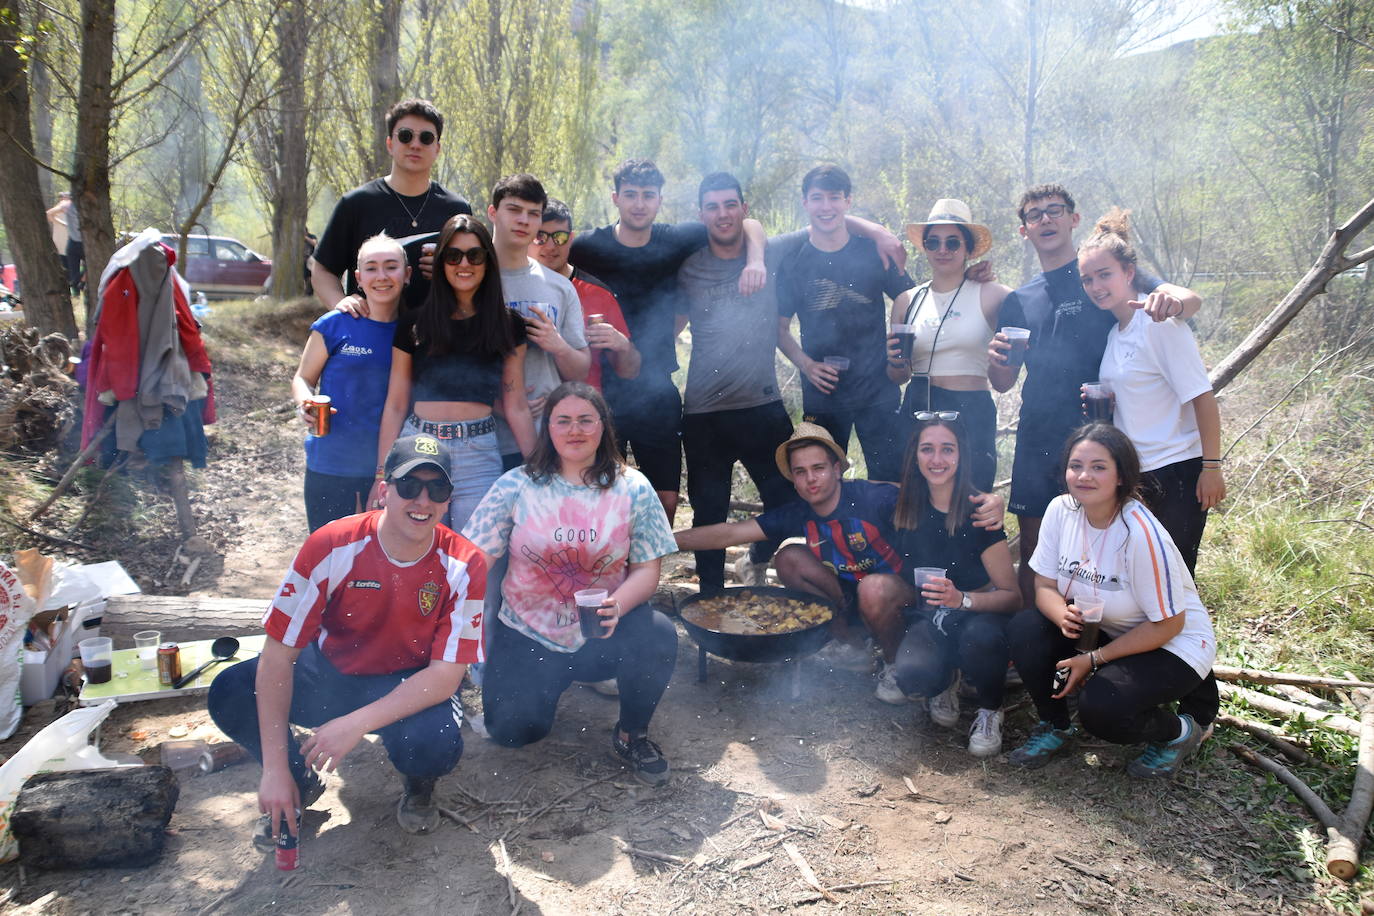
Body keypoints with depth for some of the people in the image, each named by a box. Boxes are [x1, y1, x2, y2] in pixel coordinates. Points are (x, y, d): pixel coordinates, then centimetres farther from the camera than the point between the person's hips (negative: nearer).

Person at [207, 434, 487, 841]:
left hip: (412, 685, -2)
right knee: (229, 695, -22)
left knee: (436, 744, -34)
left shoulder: (463, 566, -21)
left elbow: (446, 674, -21)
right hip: (330, 670, 2)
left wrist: (357, 723, -32)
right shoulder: (331, 548, -21)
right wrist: (276, 768, -22)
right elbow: (278, 653, -19)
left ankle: (419, 786, 6)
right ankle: (301, 783, 8)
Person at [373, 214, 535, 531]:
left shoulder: (508, 326, 6)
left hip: (479, 456, 0)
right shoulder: (414, 324, 6)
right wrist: (382, 473, 2)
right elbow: (395, 405, 7)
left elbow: (516, 407, 5)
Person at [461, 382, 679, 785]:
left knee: (657, 637, -31)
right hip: (527, 635, 0)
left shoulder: (632, 488, -3)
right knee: (513, 729, -19)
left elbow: (647, 569, -6)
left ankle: (631, 735, -1)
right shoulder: (516, 485, -4)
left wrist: (616, 606, -26)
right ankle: (552, 682, 19)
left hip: (602, 633, 0)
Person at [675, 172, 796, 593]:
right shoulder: (688, 268, 5)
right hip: (704, 415, 0)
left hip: (764, 406, 1)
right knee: (709, 513, 8)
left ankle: (755, 563, 36)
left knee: (788, 501, 7)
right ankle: (711, 598, 25)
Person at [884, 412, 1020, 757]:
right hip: (929, 616, 2)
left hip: (980, 614, -2)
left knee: (980, 637, -39)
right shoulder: (906, 506, -3)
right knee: (912, 674, -31)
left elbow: (1012, 596, -15)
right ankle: (944, 680, 8)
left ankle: (990, 711, -6)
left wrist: (961, 599, -32)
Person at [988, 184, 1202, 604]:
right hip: (1038, 440, 3)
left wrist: (1171, 299, -32)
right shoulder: (1019, 302, 15)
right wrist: (995, 360, -7)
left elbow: (1190, 300, -7)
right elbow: (1003, 383, 17)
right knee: (1033, 549, 6)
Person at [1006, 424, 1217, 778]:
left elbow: (1167, 625, -21)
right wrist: (1063, 615, -29)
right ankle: (1056, 725, 7)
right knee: (1024, 628, -18)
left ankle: (1181, 731, 6)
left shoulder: (1141, 534, -28)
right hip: (1102, 629, 6)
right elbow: (1044, 585, -5)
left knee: (1101, 708, -29)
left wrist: (1094, 659, -21)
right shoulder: (1061, 510, -11)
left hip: (1173, 646, -6)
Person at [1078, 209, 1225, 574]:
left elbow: (1202, 397, -15)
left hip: (1177, 473, -7)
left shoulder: (1160, 324, -13)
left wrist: (1211, 467, -16)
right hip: (1135, 473, 7)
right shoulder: (1113, 332, 9)